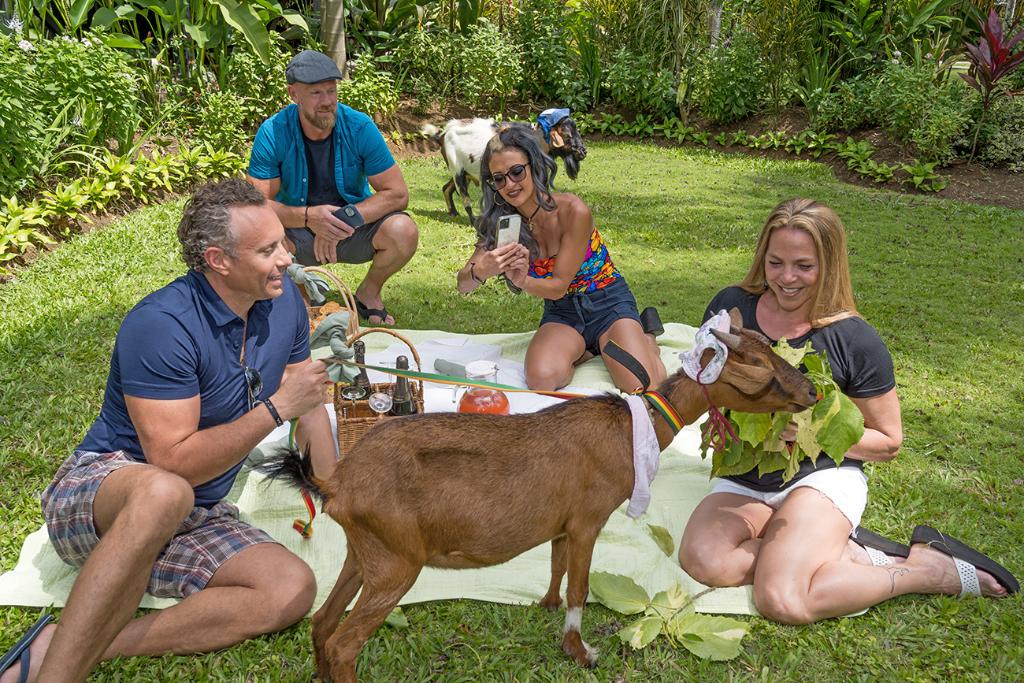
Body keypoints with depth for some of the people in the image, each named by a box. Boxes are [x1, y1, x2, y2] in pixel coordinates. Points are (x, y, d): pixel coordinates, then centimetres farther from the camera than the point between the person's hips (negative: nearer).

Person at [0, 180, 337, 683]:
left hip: (194, 520, 7)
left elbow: (309, 403, 12)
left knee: (293, 590, -21)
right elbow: (175, 463, -25)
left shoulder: (284, 301, -1)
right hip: (96, 495, -6)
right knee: (162, 493, -43)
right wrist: (275, 408, -24)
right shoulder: (161, 325, -22)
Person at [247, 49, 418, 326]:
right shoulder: (273, 132, -16)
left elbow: (397, 194, -16)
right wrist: (308, 216, -36)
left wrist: (344, 219, -28)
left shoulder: (360, 127, -15)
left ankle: (369, 292, 4)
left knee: (404, 232, -29)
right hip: (299, 231, 0)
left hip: (356, 226, 1)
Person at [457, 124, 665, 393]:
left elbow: (559, 285, -19)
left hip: (608, 304, -3)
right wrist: (480, 271, -37)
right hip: (561, 314, 3)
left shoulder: (573, 211, -22)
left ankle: (645, 339, 8)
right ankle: (584, 350, 2)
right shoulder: (499, 222, -8)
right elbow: (463, 285, -13)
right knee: (542, 379, -30)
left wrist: (523, 282, -41)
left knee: (642, 389, -25)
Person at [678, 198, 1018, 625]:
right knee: (703, 562, -28)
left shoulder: (855, 341, -10)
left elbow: (888, 442, 0)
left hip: (823, 478, -4)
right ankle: (853, 554, -11)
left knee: (782, 602, -27)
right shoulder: (731, 308, -3)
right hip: (744, 482, 4)